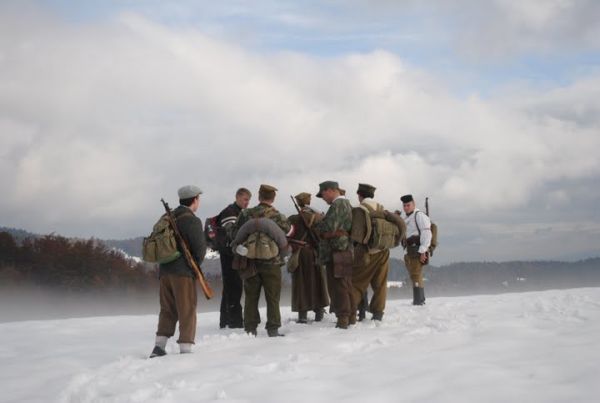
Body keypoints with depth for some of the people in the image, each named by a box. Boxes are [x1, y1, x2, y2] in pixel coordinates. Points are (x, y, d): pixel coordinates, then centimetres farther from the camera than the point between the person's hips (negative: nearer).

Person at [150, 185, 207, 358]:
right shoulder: (192, 220, -10)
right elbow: (200, 247, -13)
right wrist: (196, 265, 6)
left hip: (164, 270, 7)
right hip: (184, 272, -7)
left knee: (167, 310, 13)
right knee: (187, 311, -1)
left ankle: (159, 347, 8)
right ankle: (185, 349, -3)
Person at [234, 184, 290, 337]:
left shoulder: (246, 214, -3)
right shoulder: (278, 217, -7)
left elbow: (235, 236, 1)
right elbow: (287, 230, 6)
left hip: (250, 262, 2)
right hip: (272, 262, -2)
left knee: (251, 297, 10)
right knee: (272, 297, 6)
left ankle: (250, 329, 11)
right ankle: (273, 329, 5)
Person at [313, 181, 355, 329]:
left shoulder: (337, 204, -13)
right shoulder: (346, 203, 19)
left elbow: (329, 227, -20)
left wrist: (316, 226, -2)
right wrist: (321, 226, 11)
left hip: (337, 251, -10)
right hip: (347, 250, 10)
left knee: (338, 286, -7)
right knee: (347, 286, 14)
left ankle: (343, 319, -7)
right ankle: (351, 316, 20)